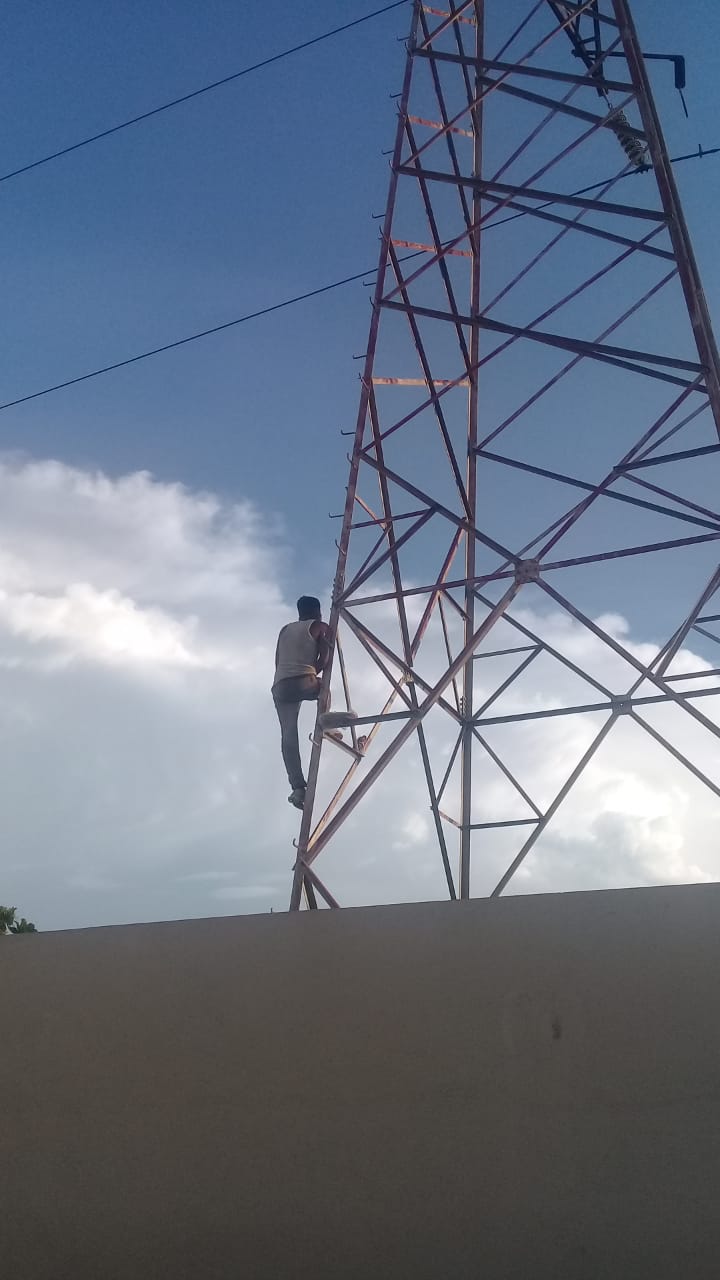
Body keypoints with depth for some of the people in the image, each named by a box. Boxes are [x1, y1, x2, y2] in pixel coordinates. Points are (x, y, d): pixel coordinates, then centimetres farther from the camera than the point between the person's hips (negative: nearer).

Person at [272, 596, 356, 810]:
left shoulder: (285, 629, 27)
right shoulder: (320, 627, 12)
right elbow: (324, 660, 2)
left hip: (280, 686, 4)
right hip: (303, 682, -4)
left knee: (288, 736, 3)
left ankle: (298, 787, -7)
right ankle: (325, 718, 5)